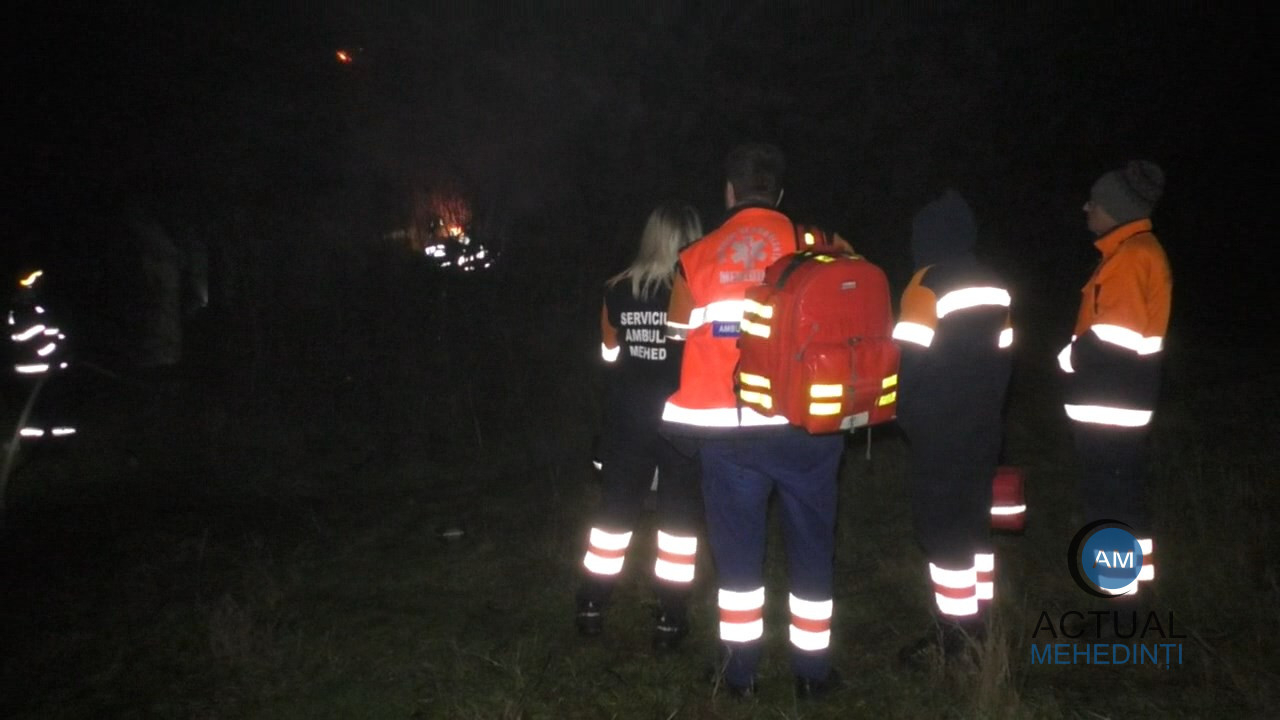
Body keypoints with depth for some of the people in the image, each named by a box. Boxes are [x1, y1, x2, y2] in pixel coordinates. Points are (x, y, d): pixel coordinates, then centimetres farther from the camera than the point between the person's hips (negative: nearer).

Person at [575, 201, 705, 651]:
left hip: (628, 418, 3)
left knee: (616, 508, 15)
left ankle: (591, 608, 24)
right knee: (679, 516, 9)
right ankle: (670, 619, 14)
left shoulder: (617, 289, -2)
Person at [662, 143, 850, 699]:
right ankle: (812, 671, 24)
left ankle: (741, 669, 22)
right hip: (807, 424, 0)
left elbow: (680, 339, 12)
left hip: (728, 429, 1)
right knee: (811, 545, 13)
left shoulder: (696, 260, 3)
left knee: (737, 547, 14)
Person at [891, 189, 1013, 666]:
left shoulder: (928, 284, -13)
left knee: (942, 527, -1)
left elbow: (910, 359, -16)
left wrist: (904, 414, -3)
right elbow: (1002, 355, 14)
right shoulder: (995, 286, 10)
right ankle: (977, 621, 25)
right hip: (982, 427, 8)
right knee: (973, 520, 16)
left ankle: (955, 634, 4)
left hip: (939, 430, -8)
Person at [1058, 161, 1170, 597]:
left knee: (1107, 494, -4)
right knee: (1119, 489, 19)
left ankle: (1119, 591, 4)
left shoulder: (1132, 255, -18)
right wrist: (1080, 353, 8)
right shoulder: (1131, 251, 14)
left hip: (1110, 400, -10)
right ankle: (1132, 576, 32)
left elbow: (1115, 338, -24)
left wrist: (1071, 357, -8)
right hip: (1114, 396, 10)